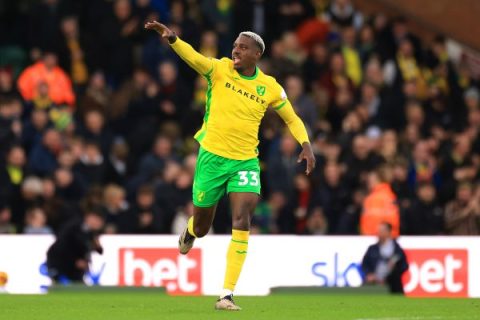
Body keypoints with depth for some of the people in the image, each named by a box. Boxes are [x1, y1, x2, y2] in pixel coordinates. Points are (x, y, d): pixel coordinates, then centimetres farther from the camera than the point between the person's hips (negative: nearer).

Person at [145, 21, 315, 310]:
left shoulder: (270, 87, 0)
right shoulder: (221, 70, -5)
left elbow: (292, 118, 13)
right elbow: (192, 57, -24)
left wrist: (306, 144, -5)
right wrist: (171, 38, -44)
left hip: (246, 161, 0)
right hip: (212, 156, 0)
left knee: (242, 222, -18)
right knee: (202, 226, 11)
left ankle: (228, 295, -15)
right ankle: (190, 232, 53)